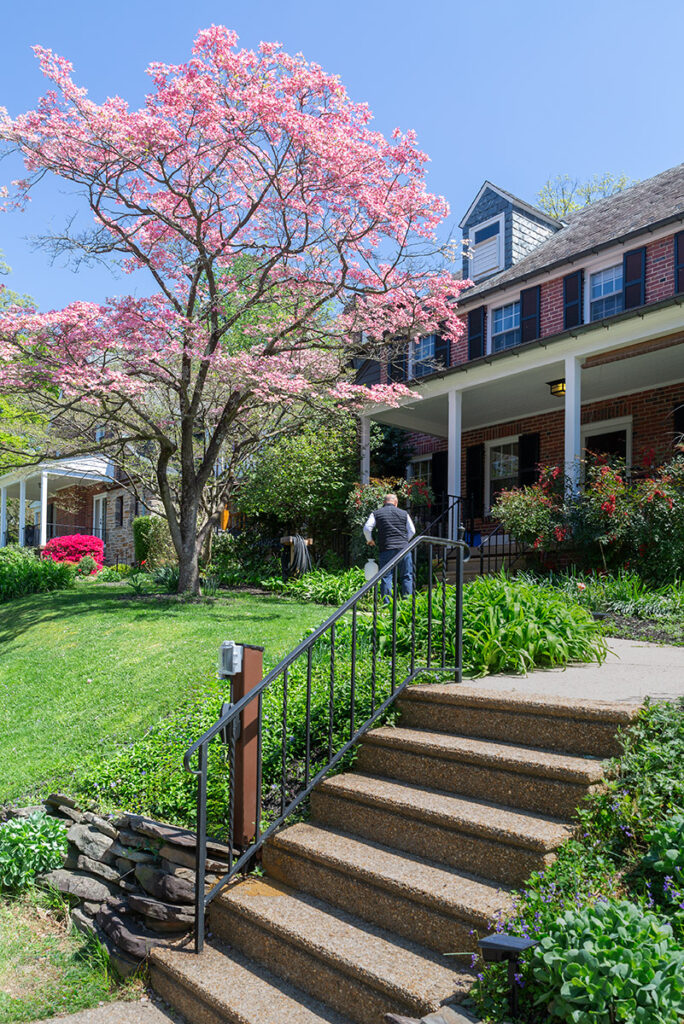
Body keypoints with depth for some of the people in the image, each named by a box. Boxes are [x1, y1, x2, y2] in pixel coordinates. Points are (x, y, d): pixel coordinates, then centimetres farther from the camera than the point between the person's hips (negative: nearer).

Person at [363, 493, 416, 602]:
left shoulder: (376, 514, 7)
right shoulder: (404, 513, 11)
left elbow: (366, 529, -2)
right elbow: (412, 531, 11)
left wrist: (370, 540, 14)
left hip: (386, 549, -1)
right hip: (403, 548, 1)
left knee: (386, 577, 2)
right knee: (406, 577, 7)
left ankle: (387, 604, -1)